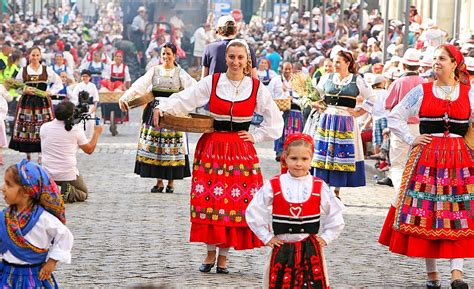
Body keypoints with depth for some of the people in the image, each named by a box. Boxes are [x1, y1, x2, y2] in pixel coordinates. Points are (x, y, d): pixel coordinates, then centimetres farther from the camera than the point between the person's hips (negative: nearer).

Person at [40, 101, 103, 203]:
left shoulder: (44, 127, -3)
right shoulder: (76, 129, -11)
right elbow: (89, 150, 1)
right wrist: (97, 133, 16)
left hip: (47, 174, 3)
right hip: (68, 174, -3)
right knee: (83, 194, 22)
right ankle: (67, 193, -11)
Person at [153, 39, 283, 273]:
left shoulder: (256, 88, 2)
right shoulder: (211, 82, 1)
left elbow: (275, 120, 11)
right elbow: (184, 99, -7)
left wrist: (255, 136, 3)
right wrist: (162, 107, -23)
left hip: (241, 150, 0)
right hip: (212, 148, 0)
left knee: (236, 200, -3)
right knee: (209, 199, -3)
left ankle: (223, 255, 9)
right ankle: (210, 252, 11)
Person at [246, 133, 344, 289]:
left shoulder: (319, 187, 1)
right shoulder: (273, 186, -2)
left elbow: (335, 216, 11)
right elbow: (253, 212, 3)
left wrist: (325, 237, 4)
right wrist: (266, 237, 2)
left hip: (310, 249, 0)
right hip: (282, 249, 0)